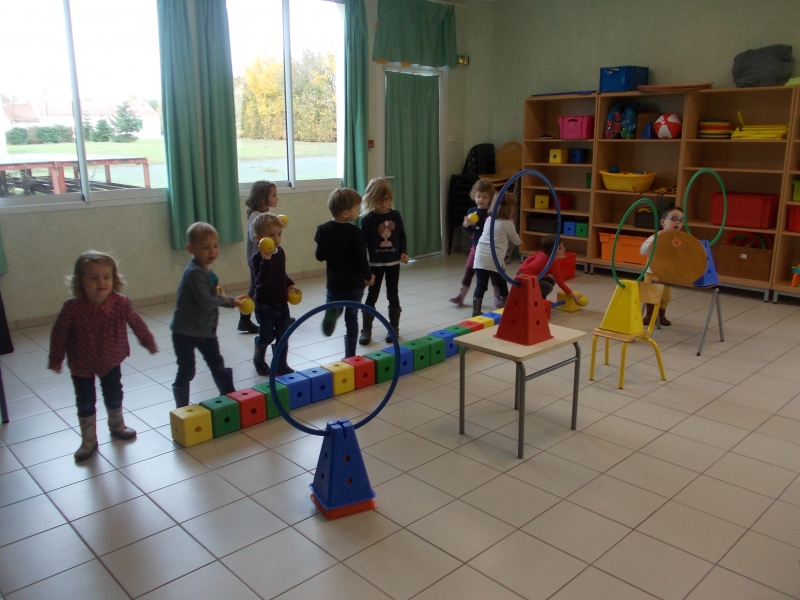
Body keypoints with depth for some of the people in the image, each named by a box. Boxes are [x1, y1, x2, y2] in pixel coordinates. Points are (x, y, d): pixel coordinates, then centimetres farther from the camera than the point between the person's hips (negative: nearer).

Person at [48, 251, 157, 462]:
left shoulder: (120, 303, -23)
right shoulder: (72, 308, -28)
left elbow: (136, 323, -6)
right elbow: (59, 333, -14)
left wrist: (149, 342, 6)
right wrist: (55, 359, -4)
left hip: (111, 362, 2)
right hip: (81, 365, -2)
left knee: (114, 397, 19)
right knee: (85, 404, 7)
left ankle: (117, 427, 45)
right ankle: (88, 441, 25)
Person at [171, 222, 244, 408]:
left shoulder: (206, 271, 6)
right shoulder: (195, 273, -24)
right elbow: (206, 303, -31)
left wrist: (232, 301, 3)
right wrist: (224, 299, -13)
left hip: (206, 330, 9)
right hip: (186, 332, -9)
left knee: (218, 365, 17)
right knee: (186, 372, 3)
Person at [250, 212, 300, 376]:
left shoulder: (280, 252, 2)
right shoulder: (257, 258, -20)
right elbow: (263, 280, -34)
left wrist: (290, 284, 4)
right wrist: (266, 260, -43)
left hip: (282, 303, 6)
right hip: (265, 306, -6)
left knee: (283, 336, 10)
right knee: (266, 337, 7)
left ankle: (281, 365, 24)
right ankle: (259, 360, 34)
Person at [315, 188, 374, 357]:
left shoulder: (323, 230, -6)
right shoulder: (355, 232, -15)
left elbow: (320, 256, 0)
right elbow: (361, 259, -11)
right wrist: (369, 276, 6)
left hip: (334, 282, 2)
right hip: (355, 282, -2)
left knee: (333, 304, 27)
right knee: (352, 317, 11)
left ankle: (332, 312, -8)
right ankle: (350, 355, 15)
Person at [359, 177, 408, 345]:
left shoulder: (395, 215, -1)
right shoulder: (368, 219, -10)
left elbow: (402, 236, 8)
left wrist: (404, 252, -6)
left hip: (394, 262, 2)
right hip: (375, 263, -2)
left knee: (393, 295, 10)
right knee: (372, 295, 4)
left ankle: (394, 328, 21)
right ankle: (366, 330, 13)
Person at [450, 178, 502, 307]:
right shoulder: (471, 211, 1)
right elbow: (468, 229, 9)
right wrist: (465, 224, -13)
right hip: (476, 247, 3)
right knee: (469, 272, 8)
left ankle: (498, 297, 21)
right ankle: (461, 295, 17)